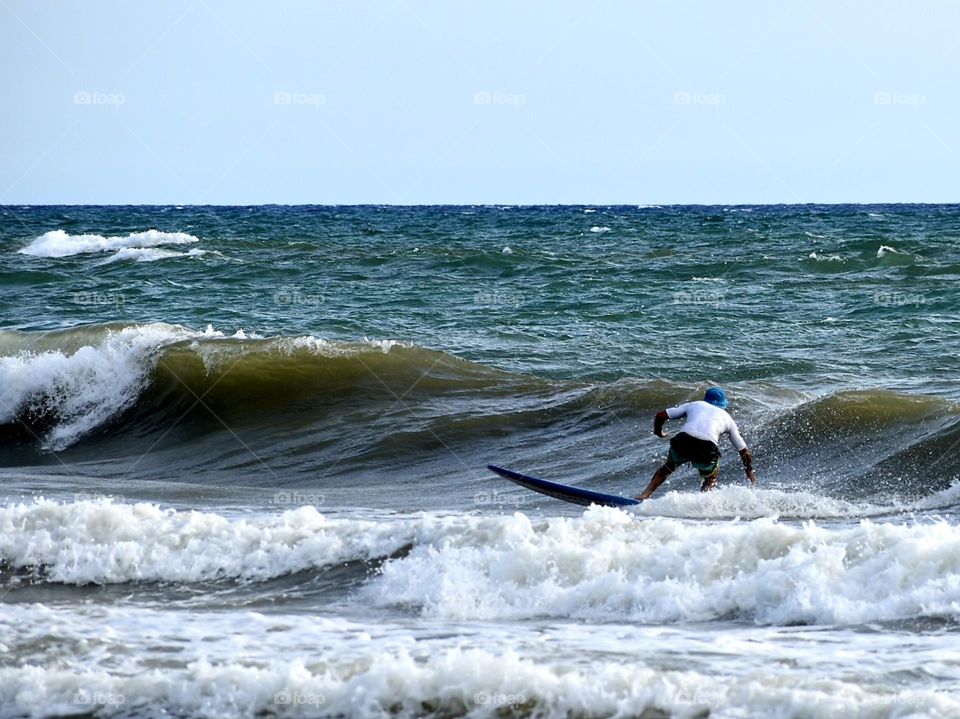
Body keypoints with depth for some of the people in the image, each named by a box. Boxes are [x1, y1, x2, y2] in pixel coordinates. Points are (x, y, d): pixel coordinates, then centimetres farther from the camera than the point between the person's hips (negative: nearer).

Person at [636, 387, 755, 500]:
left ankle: (643, 496, 22)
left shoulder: (695, 405, 29)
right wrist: (750, 472, 44)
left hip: (683, 441, 1)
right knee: (711, 479, 28)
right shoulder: (727, 418, 28)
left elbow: (661, 415, 27)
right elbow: (744, 451, 31)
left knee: (668, 467, 31)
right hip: (707, 448, -1)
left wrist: (658, 432, 46)